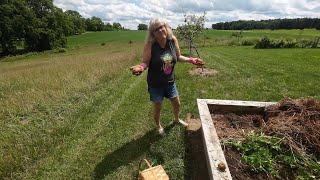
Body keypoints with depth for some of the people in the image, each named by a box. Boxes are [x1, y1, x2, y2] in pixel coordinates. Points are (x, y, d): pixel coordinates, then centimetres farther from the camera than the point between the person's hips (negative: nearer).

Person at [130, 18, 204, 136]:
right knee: (157, 107, 15)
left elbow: (178, 57, 5)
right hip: (155, 83, -4)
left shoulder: (173, 40, -8)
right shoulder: (150, 44, -20)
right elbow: (145, 62, -17)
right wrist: (140, 67, -38)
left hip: (170, 81, 4)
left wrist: (190, 60, -7)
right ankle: (158, 126, 46)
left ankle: (177, 119, 55)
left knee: (177, 104, 21)